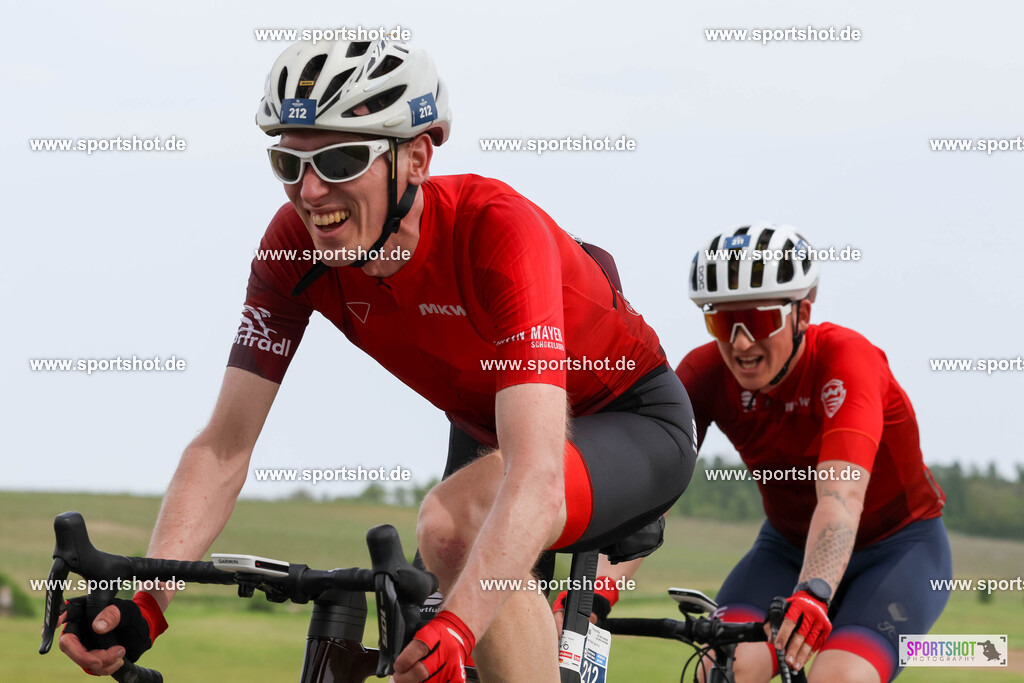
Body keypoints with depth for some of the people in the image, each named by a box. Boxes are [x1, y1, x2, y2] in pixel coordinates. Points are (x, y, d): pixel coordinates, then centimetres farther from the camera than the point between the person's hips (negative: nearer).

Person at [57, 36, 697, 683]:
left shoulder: (496, 229, -37)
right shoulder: (294, 246, -21)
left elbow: (535, 477, -47)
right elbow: (224, 445, -21)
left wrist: (455, 627, -62)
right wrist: (146, 604, -37)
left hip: (635, 420, -6)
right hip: (484, 428, 6)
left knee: (453, 524, -34)